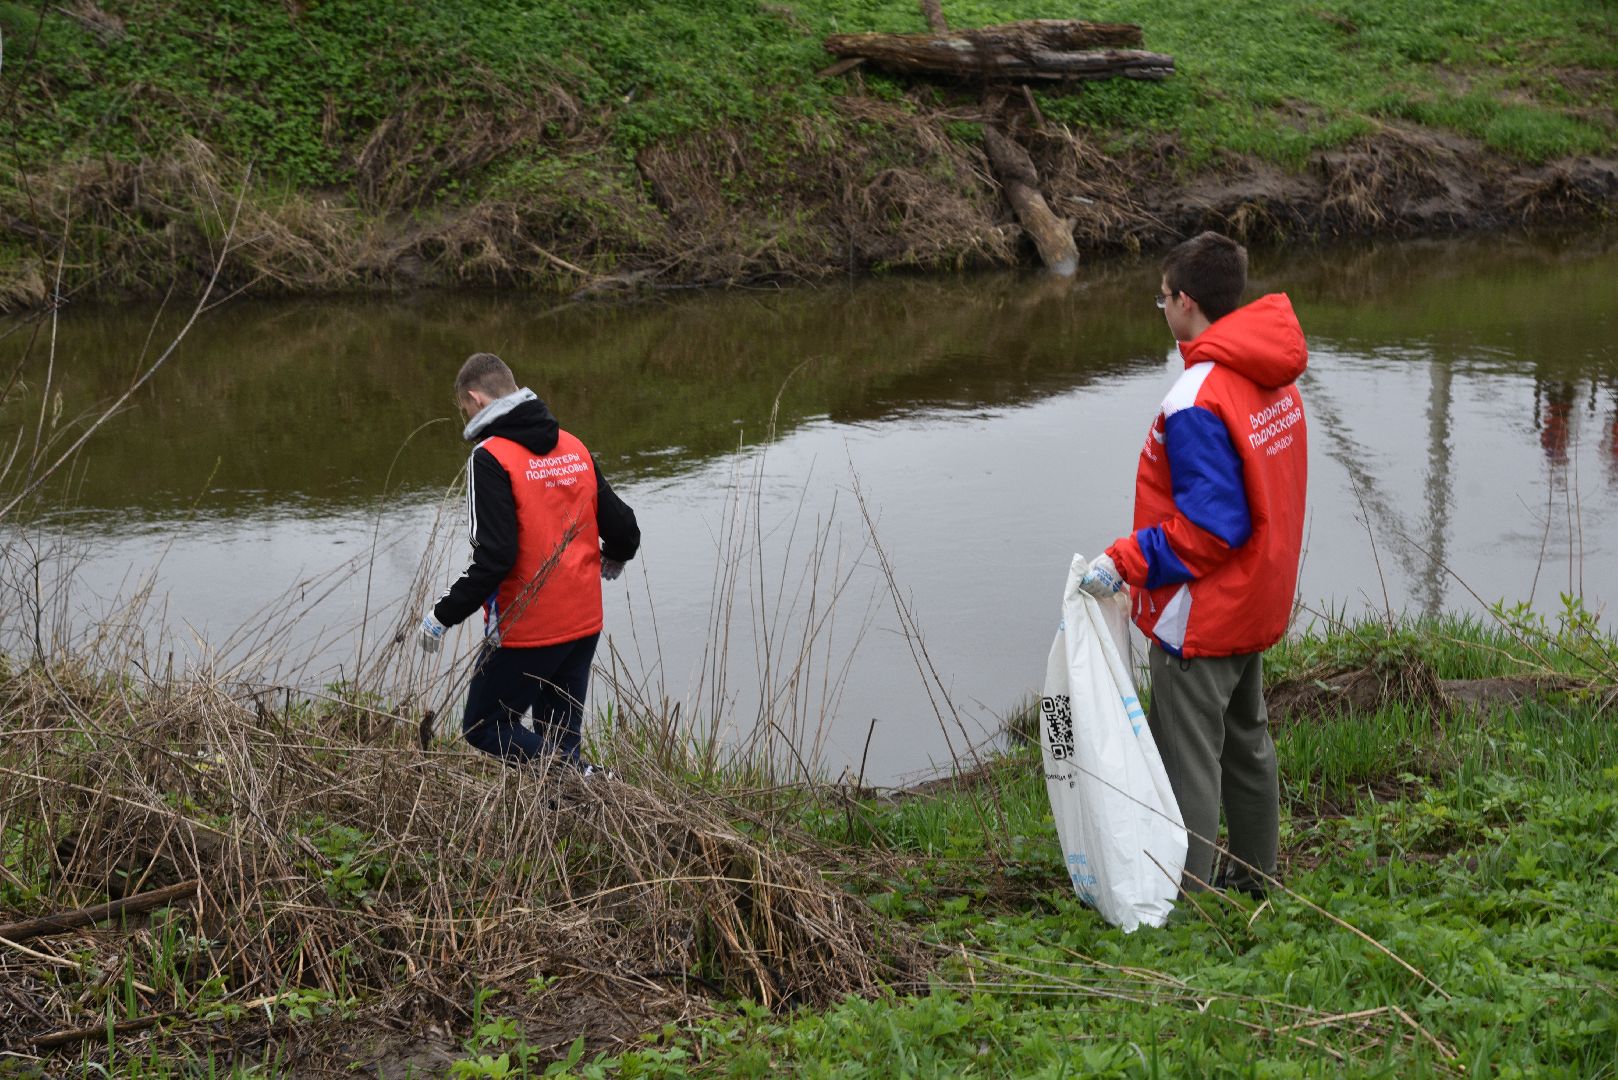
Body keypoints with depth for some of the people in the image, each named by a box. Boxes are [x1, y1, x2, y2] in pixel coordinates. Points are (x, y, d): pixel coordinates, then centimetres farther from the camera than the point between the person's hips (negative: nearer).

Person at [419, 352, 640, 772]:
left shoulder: (491, 458, -15)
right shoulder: (574, 448, 6)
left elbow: (494, 558, -23)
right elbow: (625, 532, 8)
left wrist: (444, 614, -13)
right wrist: (612, 561, 31)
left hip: (525, 630, -7)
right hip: (584, 624, 7)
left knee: (484, 728, 9)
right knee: (557, 739, 18)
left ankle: (578, 775, -10)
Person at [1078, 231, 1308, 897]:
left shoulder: (1197, 401, -25)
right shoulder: (1275, 381, 4)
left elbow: (1208, 525, -27)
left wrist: (1125, 563, -22)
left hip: (1202, 615, -10)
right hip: (1258, 601, 10)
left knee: (1188, 760, 0)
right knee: (1245, 741, 23)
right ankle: (1256, 875, 36)